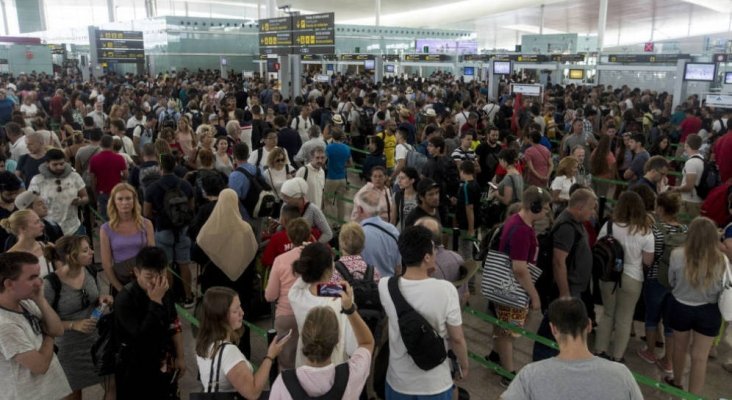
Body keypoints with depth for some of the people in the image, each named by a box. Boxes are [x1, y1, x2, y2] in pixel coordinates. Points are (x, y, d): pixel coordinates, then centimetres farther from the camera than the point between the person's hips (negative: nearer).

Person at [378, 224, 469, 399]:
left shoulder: (385, 286, -17)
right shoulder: (446, 289, -24)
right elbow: (457, 339, -11)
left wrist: (426, 270, 6)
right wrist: (464, 365, 5)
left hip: (399, 382, 2)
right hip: (436, 384, -2)